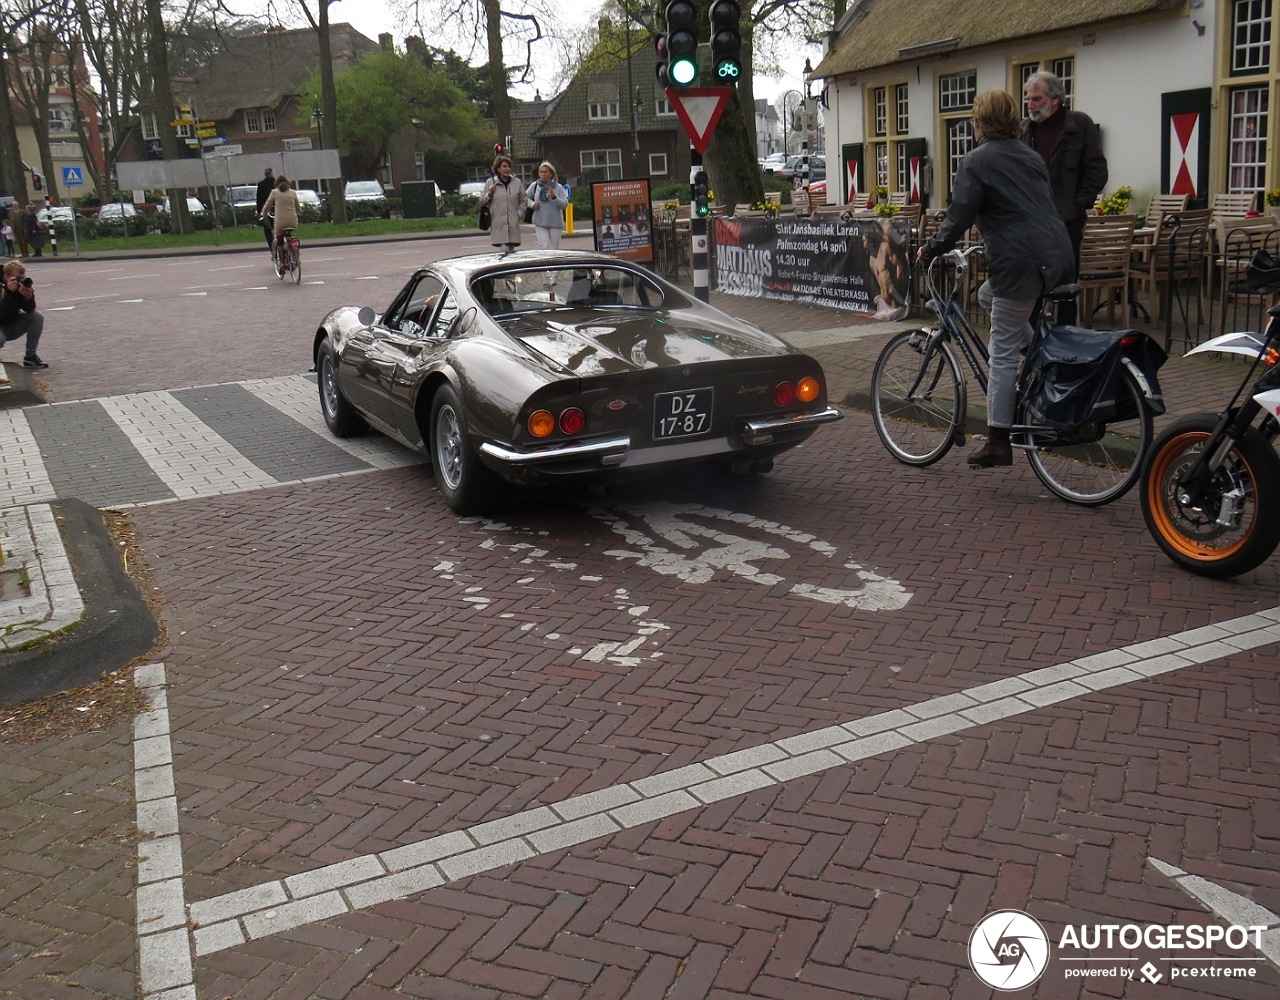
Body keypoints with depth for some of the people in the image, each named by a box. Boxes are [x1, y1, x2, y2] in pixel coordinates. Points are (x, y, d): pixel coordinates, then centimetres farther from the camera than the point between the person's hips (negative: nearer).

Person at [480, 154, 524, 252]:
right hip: (498, 225, -2)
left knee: (511, 250, 3)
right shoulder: (491, 182, 7)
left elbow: (523, 200, 16)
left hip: (513, 224, 2)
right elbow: (481, 201, 13)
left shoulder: (516, 182, 10)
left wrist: (519, 214, 3)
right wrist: (489, 193, -5)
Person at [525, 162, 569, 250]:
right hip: (540, 223, 0)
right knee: (545, 248, -11)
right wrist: (532, 204, -2)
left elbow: (565, 204, -8)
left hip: (555, 223, 0)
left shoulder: (558, 187, -1)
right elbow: (526, 197, 18)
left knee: (554, 249, 8)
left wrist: (554, 197, -23)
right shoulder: (535, 185, 3)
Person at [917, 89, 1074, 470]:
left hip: (1021, 263, -8)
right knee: (988, 295, 31)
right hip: (1058, 258, 8)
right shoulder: (1029, 155, 20)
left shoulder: (976, 161, -2)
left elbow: (959, 218, -7)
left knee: (1003, 353, -2)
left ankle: (998, 443, 1)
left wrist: (930, 250, 7)